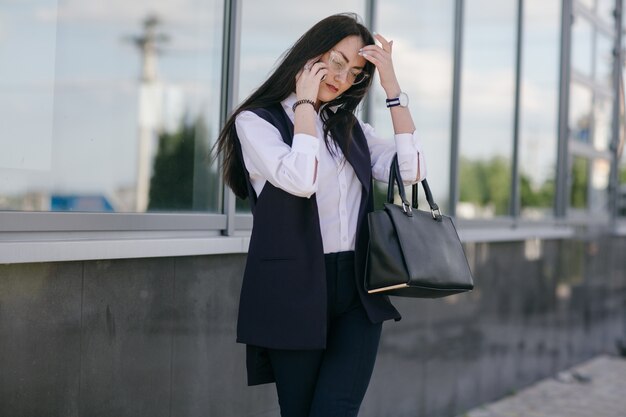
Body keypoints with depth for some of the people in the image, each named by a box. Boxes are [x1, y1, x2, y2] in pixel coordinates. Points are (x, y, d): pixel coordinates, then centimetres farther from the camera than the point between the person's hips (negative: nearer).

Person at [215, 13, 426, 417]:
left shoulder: (350, 127, 16)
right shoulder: (256, 121, 0)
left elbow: (412, 170, 2)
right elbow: (300, 179, -18)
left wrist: (393, 87, 0)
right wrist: (305, 101, -7)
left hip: (357, 292, 4)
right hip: (294, 294, -3)